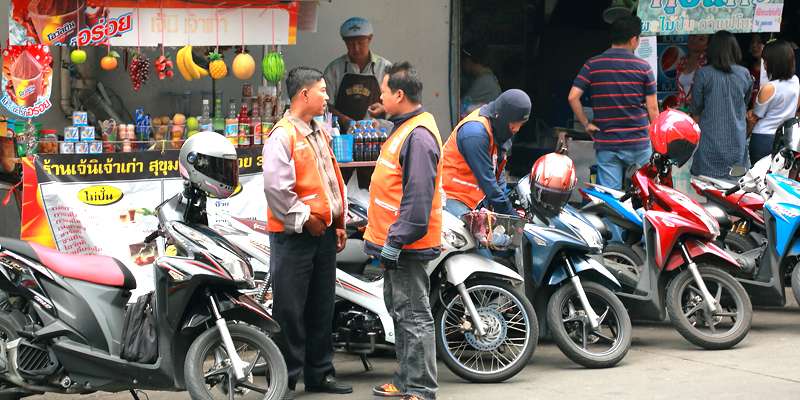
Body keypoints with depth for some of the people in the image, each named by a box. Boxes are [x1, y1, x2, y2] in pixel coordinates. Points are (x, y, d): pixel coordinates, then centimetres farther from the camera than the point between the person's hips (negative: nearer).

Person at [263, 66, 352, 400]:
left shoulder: (320, 133, 15)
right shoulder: (283, 135, -13)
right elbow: (276, 187, -22)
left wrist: (339, 223, 17)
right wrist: (303, 219, -15)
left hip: (323, 233, 9)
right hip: (293, 235, -9)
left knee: (321, 308, 15)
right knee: (290, 310, -4)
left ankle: (319, 373, 25)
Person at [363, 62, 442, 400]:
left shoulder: (418, 136, -19)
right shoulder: (405, 129, 14)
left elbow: (418, 196, -25)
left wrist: (396, 240, -24)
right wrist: (382, 234, 23)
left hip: (406, 246, -11)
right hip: (394, 244, 11)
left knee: (414, 317, -6)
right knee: (400, 312, 17)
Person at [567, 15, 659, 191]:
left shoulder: (593, 65, 0)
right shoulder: (643, 67, -3)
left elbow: (573, 97, -8)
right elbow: (652, 108, -2)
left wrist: (586, 124, 3)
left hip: (606, 144, 1)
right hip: (638, 143, -1)